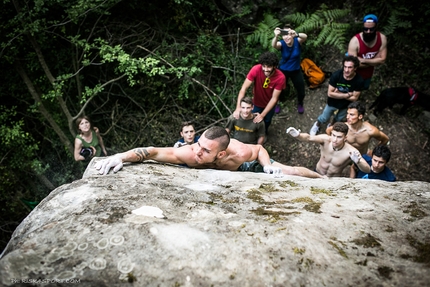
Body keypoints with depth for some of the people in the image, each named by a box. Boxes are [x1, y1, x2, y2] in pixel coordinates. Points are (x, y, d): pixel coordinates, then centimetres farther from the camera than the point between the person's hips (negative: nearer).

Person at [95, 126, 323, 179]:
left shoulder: (240, 153, -45)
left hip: (242, 166, -1)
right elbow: (152, 152, -49)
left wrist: (267, 164, -38)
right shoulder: (190, 154, -46)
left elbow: (260, 148, -20)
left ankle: (322, 178, 31)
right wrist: (120, 157, -62)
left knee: (288, 172, 3)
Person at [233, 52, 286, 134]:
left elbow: (274, 98, -28)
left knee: (266, 121, 26)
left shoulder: (280, 77, -34)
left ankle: (264, 134, 58)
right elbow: (244, 88, -33)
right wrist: (238, 108, -42)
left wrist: (262, 115, -31)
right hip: (256, 102, 0)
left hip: (269, 104, 1)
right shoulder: (256, 70, -34)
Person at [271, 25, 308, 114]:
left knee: (301, 91, 12)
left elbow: (305, 36, -45)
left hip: (296, 70, 1)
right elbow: (274, 45, -47)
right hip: (283, 70, -1)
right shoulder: (281, 44, -24)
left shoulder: (297, 41, -22)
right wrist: (276, 36, -69)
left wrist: (297, 35, -68)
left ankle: (300, 104, 46)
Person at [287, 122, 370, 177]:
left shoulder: (350, 151, -29)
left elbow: (367, 170, -34)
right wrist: (297, 135, -67)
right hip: (317, 174, 1)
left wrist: (358, 162, -56)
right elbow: (309, 138, -44)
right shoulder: (326, 139, -26)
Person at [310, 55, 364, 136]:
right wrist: (347, 95, -28)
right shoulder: (336, 75, -31)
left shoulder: (359, 81, -30)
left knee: (338, 119, 29)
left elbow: (354, 98, -21)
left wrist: (338, 94, -26)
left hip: (346, 105, 1)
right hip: (332, 102, -1)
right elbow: (330, 93, -26)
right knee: (324, 119, 21)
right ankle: (317, 124, 55)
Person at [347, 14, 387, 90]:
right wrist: (374, 60, -25)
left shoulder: (382, 38, -18)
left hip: (368, 75, 5)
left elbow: (382, 60, -18)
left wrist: (363, 60, -31)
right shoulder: (355, 41, -31)